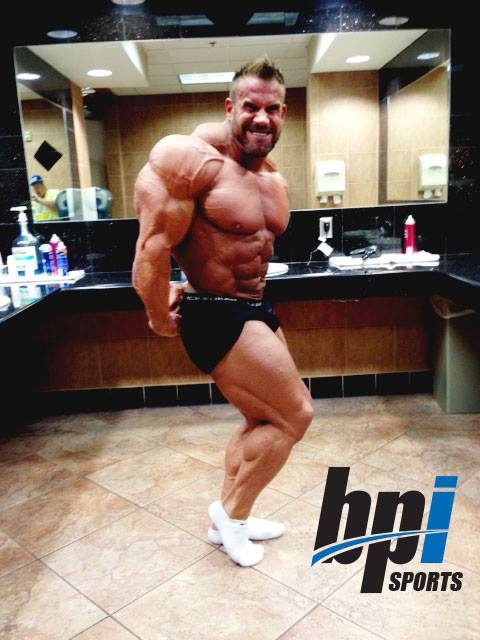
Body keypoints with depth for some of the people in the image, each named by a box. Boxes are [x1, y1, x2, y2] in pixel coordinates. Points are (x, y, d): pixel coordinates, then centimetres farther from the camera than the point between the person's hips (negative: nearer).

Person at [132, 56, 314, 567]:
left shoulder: (274, 181, 8)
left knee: (262, 420, 20)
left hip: (254, 310, 10)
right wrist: (161, 319, -11)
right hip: (216, 317, -9)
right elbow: (154, 246, -21)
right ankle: (234, 512, 18)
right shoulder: (193, 159, -18)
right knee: (295, 415, -4)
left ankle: (227, 519, 40)